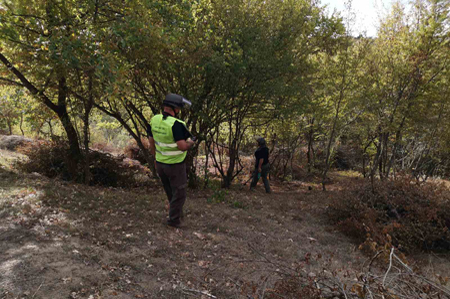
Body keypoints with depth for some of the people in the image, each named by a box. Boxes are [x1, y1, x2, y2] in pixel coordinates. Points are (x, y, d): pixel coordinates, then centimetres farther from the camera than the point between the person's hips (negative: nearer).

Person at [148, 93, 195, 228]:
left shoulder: (154, 120, -5)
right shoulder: (176, 124, -27)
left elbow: (151, 142, 4)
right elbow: (182, 146, -30)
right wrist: (190, 143, -7)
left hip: (160, 163, 7)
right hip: (175, 165, -7)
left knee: (170, 191, 25)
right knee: (179, 193, 12)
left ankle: (177, 213, 43)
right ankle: (174, 220, 20)